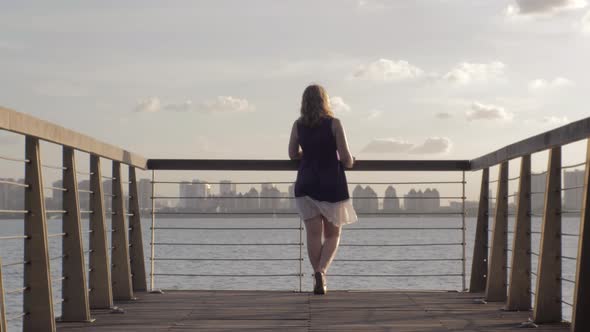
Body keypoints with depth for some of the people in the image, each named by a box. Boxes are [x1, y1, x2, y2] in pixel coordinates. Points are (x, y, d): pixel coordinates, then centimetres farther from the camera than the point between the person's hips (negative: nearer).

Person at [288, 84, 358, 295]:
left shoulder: (298, 125, 1)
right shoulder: (334, 124, -8)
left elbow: (293, 154, 12)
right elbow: (346, 159, -10)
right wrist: (350, 163, 12)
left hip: (306, 184, 2)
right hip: (332, 184, -2)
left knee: (313, 234, 5)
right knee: (332, 234, 9)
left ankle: (318, 278, 1)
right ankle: (321, 271, -14)